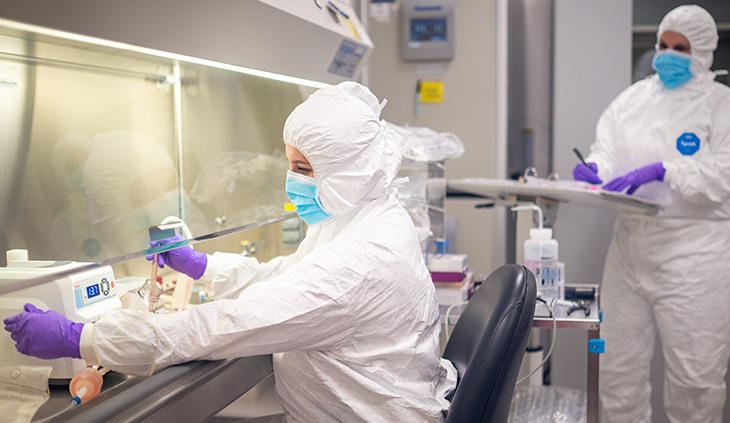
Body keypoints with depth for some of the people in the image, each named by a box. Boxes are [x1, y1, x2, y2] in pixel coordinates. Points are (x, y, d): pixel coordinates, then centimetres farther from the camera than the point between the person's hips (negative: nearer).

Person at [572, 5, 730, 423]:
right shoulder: (634, 97, 13)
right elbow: (607, 146, 8)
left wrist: (662, 172, -23)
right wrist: (594, 168, -15)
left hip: (693, 256, -4)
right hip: (631, 247, 5)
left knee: (694, 376, 3)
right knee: (619, 369, 11)